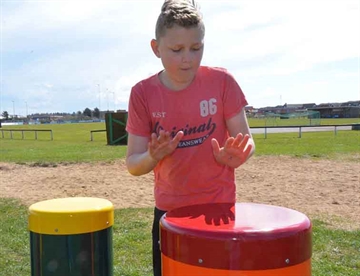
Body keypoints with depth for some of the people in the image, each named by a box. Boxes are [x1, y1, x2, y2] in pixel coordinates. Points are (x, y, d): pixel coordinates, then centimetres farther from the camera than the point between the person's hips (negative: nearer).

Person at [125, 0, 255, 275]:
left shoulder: (222, 81, -10)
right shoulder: (143, 93, -8)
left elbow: (246, 142, -5)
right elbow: (134, 164, -6)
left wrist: (234, 155, -27)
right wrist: (153, 157, -28)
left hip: (219, 207, -1)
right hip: (169, 211, 1)